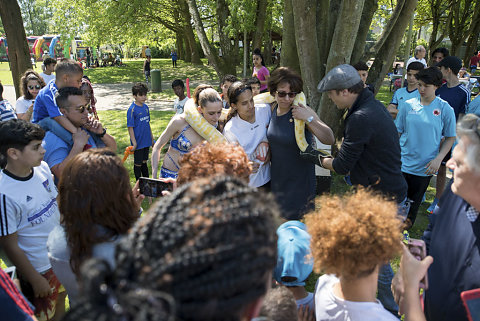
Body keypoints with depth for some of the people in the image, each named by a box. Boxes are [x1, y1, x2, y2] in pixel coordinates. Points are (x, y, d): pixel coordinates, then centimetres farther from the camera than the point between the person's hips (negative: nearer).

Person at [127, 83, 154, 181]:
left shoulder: (145, 107, 5)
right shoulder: (132, 109, -16)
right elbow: (130, 128, -15)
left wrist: (152, 138, 16)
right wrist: (134, 142, -17)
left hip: (146, 141, 6)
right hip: (138, 142, -6)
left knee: (144, 161, 19)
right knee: (138, 164, 8)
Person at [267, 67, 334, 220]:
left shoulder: (302, 111, -20)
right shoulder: (273, 108, -3)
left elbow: (330, 140, -29)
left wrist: (308, 119, -37)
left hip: (299, 179, -5)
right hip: (277, 177, 6)